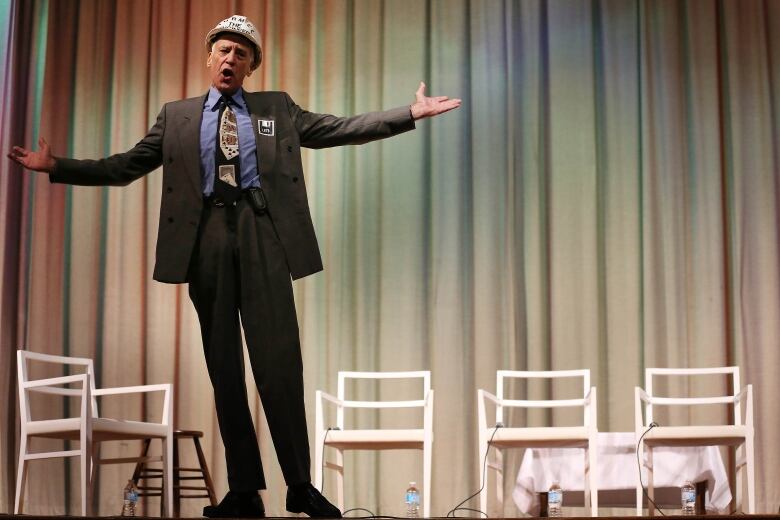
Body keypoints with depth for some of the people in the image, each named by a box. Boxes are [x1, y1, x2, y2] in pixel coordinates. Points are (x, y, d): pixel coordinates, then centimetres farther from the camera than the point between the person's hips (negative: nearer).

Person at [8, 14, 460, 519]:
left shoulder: (279, 109, 16)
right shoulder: (177, 116, 17)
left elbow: (342, 129, 11)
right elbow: (126, 166, 15)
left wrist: (411, 113, 3)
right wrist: (57, 166, 9)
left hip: (263, 233, -1)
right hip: (206, 236, 2)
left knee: (279, 358, -7)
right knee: (223, 363, 2)